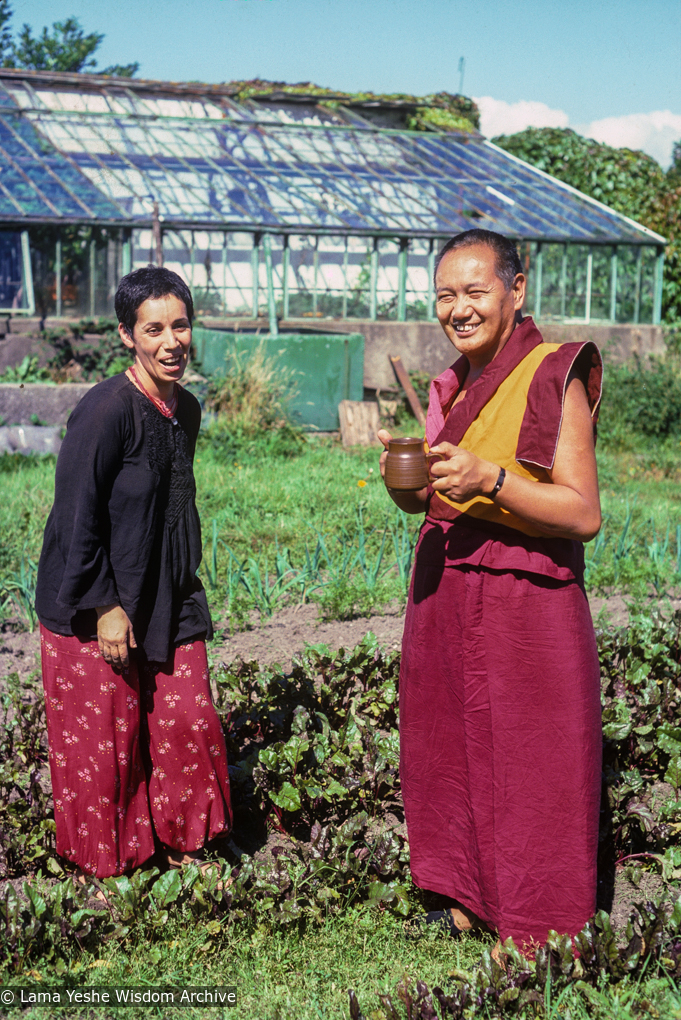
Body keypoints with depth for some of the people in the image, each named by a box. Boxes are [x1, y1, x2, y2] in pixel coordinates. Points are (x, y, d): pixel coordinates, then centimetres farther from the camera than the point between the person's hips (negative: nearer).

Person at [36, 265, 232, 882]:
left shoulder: (186, 409, 5)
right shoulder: (107, 411, -19)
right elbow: (78, 515, -19)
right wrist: (105, 606, -18)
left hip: (166, 600, 7)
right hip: (95, 607, -7)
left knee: (187, 721, 9)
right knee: (103, 738, 6)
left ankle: (179, 839, 30)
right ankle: (104, 860, 26)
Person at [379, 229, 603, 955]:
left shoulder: (554, 378, -11)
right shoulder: (453, 386, 11)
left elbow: (584, 514, -16)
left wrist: (491, 479, -27)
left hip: (524, 602, -7)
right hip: (442, 595, 7)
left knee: (525, 771, 1)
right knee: (446, 753, 14)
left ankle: (530, 936, 15)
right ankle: (464, 903, 30)